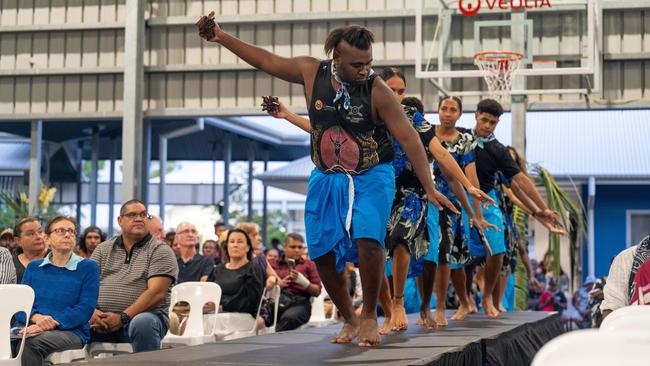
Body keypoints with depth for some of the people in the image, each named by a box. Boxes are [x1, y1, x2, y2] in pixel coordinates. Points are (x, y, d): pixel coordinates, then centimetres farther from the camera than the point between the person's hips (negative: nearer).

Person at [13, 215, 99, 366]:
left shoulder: (88, 267, 7)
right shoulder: (33, 267, 19)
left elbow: (85, 309, -5)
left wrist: (51, 323, -19)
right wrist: (37, 317, -14)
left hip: (72, 331, -3)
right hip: (33, 328, 3)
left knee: (31, 342, -36)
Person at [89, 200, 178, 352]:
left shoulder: (160, 251, 4)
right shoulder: (103, 249, 18)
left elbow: (157, 292, -9)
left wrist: (123, 318, -17)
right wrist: (92, 311, -12)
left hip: (147, 314, -3)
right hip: (102, 318, 3)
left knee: (142, 323, -37)